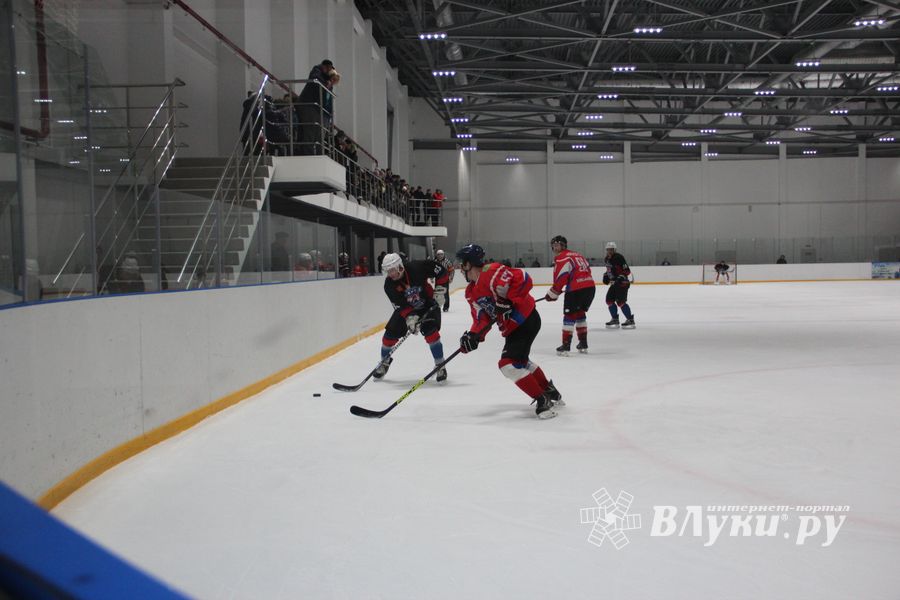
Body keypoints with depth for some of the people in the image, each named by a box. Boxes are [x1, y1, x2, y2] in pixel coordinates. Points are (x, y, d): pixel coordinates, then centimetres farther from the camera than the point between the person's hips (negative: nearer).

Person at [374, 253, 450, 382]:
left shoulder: (417, 268, -29)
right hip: (405, 308, 3)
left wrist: (439, 290, -20)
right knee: (390, 334, -1)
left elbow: (441, 270, -17)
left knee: (430, 333, -22)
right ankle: (385, 362, 26)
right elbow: (400, 306, -23)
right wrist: (410, 317, -39)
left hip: (429, 304, -3)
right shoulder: (389, 285, -21)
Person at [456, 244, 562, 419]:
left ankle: (543, 401, -6)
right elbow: (482, 318, 4)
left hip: (526, 320, -11)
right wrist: (474, 336, -12)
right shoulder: (472, 292, 8)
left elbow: (523, 280, -26)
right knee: (520, 360, 25)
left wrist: (508, 300, -27)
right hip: (511, 326, 11)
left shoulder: (491, 272, -22)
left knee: (509, 364, -15)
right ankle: (551, 393, 39)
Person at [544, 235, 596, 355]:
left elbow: (560, 278, -12)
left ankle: (566, 346, -4)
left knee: (569, 316, -1)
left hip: (576, 289, -8)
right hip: (591, 287, 8)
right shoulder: (577, 255, 23)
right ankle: (583, 344, 24)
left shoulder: (561, 258, -3)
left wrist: (553, 294, -5)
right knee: (580, 314, 21)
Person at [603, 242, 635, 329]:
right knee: (609, 300, 9)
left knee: (620, 301, -16)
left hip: (622, 282, -9)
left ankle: (630, 320, -7)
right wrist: (606, 276, 12)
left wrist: (621, 277, -30)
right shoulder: (607, 259, 10)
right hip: (614, 283, 9)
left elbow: (627, 270, -21)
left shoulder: (619, 258, -18)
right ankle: (615, 319, 20)